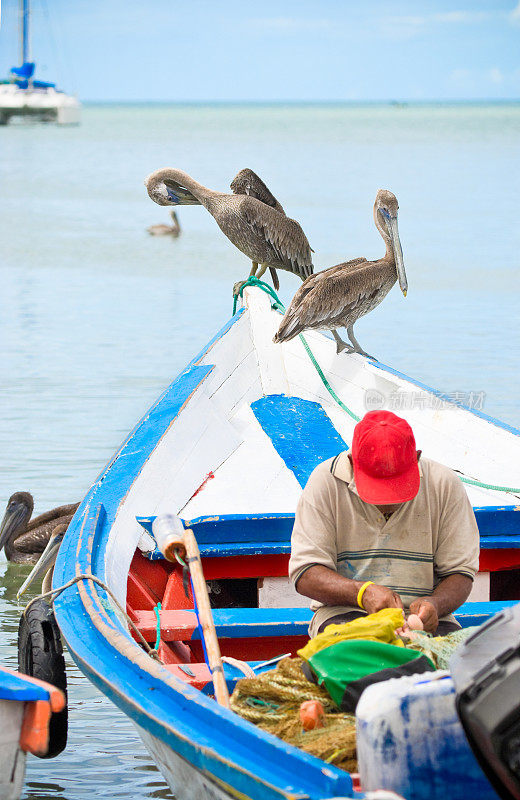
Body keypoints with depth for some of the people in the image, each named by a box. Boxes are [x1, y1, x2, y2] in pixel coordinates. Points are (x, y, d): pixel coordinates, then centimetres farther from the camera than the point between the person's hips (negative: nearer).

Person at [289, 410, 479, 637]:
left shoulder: (444, 484, 0)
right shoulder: (326, 481, -4)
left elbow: (460, 572, 2)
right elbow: (305, 575, -7)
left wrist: (434, 604, -21)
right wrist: (362, 592, -25)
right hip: (346, 612, -1)